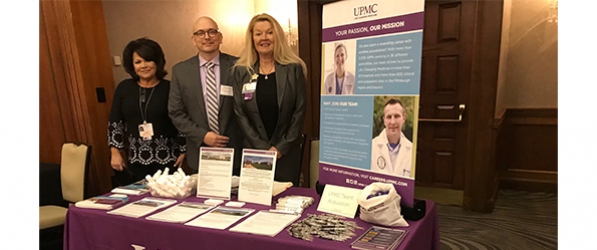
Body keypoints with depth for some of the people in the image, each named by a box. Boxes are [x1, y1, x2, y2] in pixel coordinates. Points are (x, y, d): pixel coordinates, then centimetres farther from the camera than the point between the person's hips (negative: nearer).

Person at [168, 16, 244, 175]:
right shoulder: (180, 70, 2)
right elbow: (176, 113, 2)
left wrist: (247, 142, -6)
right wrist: (202, 135, -9)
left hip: (235, 151, -1)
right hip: (200, 153, 1)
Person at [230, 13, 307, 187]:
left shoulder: (294, 69, -1)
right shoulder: (240, 71, 2)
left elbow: (300, 111, -3)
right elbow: (240, 114, -1)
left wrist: (281, 147, -9)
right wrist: (264, 148, -9)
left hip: (287, 152, -1)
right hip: (254, 151, 1)